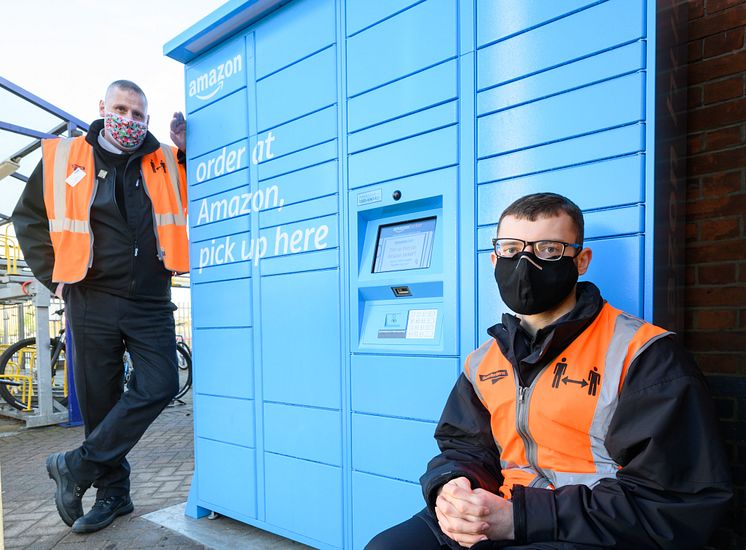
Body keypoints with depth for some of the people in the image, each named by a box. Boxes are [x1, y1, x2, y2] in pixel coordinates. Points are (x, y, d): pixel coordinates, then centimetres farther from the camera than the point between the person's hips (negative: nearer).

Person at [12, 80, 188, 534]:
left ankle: (77, 467, 8)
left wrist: (188, 150, -6)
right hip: (93, 301, 0)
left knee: (159, 387, -10)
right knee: (100, 400, 7)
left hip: (151, 303, 1)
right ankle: (114, 492, 25)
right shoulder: (65, 158, 5)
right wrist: (54, 275, 4)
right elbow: (28, 217, 12)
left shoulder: (165, 163, 6)